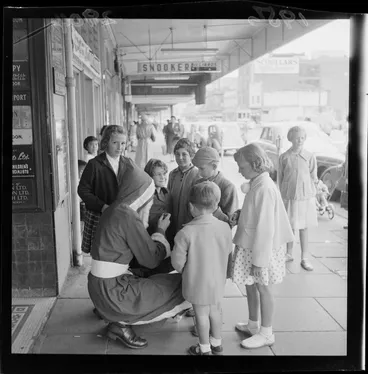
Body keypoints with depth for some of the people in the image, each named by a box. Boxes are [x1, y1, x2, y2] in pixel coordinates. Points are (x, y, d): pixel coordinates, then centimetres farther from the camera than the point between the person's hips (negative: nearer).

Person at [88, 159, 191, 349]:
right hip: (112, 289, -9)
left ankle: (112, 314, 14)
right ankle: (122, 323, 1)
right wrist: (161, 231, 3)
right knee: (179, 287, 0)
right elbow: (152, 259, -12)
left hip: (103, 284, 9)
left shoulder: (114, 210, 6)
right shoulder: (128, 216, -20)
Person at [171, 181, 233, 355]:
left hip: (197, 283, -4)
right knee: (215, 309, 22)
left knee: (201, 314, 13)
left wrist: (184, 270, 5)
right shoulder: (225, 227, -13)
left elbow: (177, 261, -18)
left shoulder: (186, 233, -25)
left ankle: (204, 348, 29)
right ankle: (216, 342, 40)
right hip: (218, 281, 4)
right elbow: (228, 250, 3)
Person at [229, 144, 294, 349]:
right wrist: (240, 215, -1)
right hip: (251, 246, 9)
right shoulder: (258, 184, 4)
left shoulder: (264, 188, -25)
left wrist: (259, 260, -21)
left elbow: (265, 228, -25)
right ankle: (253, 325, 39)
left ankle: (266, 333, 25)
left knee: (263, 288, 7)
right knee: (250, 284, 20)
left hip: (262, 248, -9)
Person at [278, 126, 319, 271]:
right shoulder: (284, 157, -2)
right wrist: (281, 196, 3)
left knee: (303, 228, 6)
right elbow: (280, 178, 3)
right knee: (290, 227, 11)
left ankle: (305, 258, 15)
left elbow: (313, 177, 5)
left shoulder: (310, 157, -2)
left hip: (305, 196, 0)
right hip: (289, 196, 0)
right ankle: (289, 254, 28)